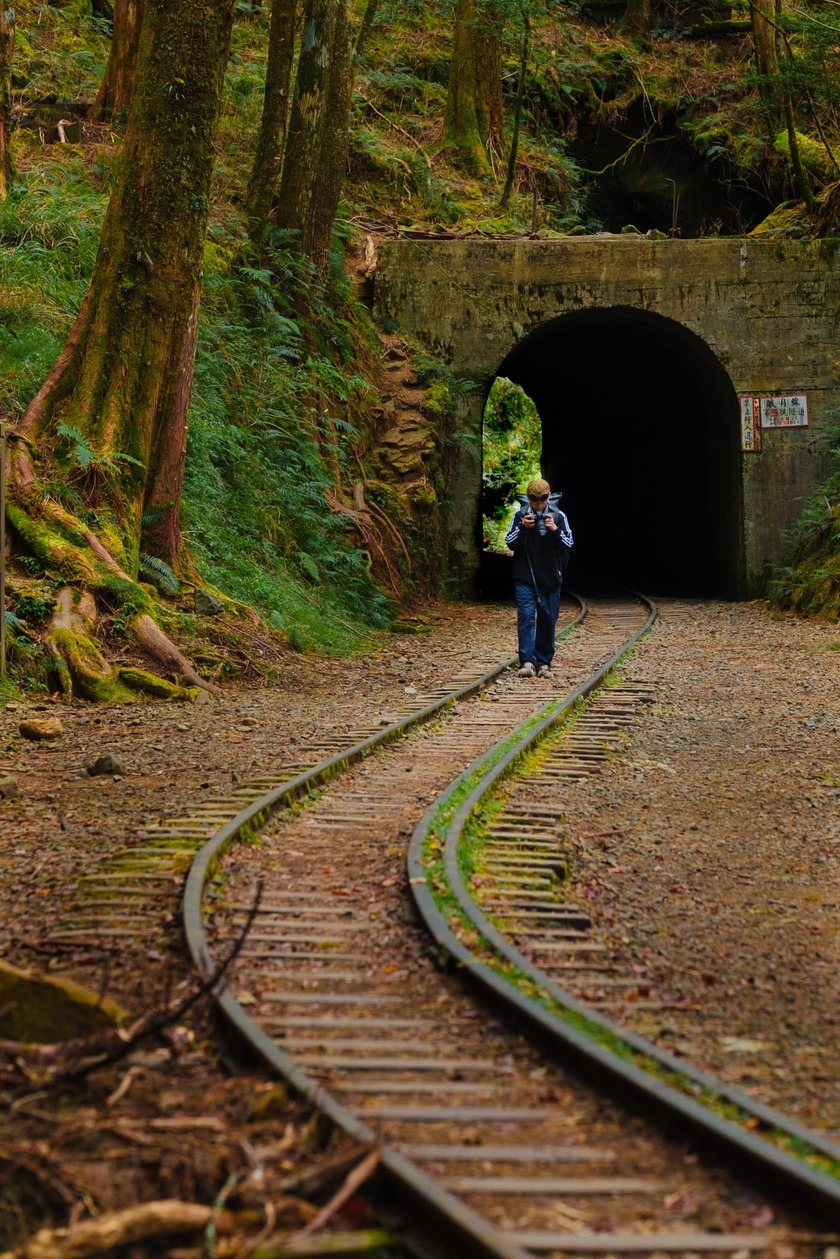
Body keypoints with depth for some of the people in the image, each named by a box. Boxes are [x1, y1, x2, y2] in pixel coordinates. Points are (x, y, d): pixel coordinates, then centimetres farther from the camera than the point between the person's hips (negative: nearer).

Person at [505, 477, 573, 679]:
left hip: (550, 579, 1)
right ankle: (527, 661, -15)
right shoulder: (520, 515, 1)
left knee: (548, 620, 5)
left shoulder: (558, 516, 0)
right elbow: (510, 542, 0)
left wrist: (554, 530, -18)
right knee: (526, 617, -11)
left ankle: (544, 663, 13)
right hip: (525, 579, -1)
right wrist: (522, 527, -17)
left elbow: (568, 545, -1)